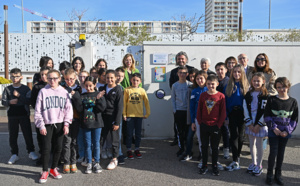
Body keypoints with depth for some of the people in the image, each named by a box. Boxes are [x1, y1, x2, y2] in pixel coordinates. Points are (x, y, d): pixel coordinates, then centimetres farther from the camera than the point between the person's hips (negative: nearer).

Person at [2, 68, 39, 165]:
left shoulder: (26, 88, 0)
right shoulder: (7, 89, 6)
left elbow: (29, 101, -8)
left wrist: (19, 96, -19)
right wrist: (10, 102, -16)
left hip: (24, 115, -2)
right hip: (12, 115, 2)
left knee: (28, 134, 2)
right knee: (12, 136, 8)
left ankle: (31, 152, 17)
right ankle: (14, 154, 20)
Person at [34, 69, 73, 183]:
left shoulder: (64, 92, 4)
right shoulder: (43, 91, 1)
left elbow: (68, 109, 4)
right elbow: (38, 110, 1)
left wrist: (66, 124, -3)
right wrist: (41, 126, -5)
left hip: (60, 124, 2)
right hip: (47, 124, -1)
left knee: (58, 148, 6)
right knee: (46, 148, -2)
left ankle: (53, 169, 24)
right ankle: (45, 171, 14)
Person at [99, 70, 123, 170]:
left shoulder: (118, 90, -7)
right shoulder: (102, 89, 8)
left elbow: (120, 108, -9)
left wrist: (117, 122, -13)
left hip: (113, 118, -4)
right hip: (103, 117, 4)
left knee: (115, 139, 5)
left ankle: (114, 159, 18)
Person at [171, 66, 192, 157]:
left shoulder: (190, 85, -2)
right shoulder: (175, 85, 4)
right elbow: (173, 98, 7)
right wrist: (174, 110, 0)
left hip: (188, 111, -1)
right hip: (178, 111, 1)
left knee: (187, 130, 4)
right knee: (180, 131, 7)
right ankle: (181, 148, 18)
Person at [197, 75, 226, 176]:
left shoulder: (221, 96, -7)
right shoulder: (203, 95, 1)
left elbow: (223, 112, -5)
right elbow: (199, 110, 5)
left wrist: (219, 124, -7)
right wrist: (200, 122, 0)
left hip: (215, 126, -2)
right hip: (204, 125, 2)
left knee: (215, 147, 10)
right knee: (204, 146, 12)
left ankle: (215, 166, 25)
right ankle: (204, 166, 25)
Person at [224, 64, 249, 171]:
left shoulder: (246, 86, 3)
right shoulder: (228, 86, 4)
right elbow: (225, 101, 2)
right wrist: (225, 116, -4)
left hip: (242, 113, 1)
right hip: (232, 113, 0)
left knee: (240, 136, 9)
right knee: (234, 136, -4)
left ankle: (237, 158, 24)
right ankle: (236, 161, -2)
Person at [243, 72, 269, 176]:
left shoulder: (265, 95, -7)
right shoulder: (248, 94, 6)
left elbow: (265, 111, -11)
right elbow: (246, 109, 1)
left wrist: (258, 125, -13)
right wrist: (249, 124, -6)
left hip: (260, 123, -4)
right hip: (250, 123, 4)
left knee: (259, 145, 3)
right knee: (252, 144, 13)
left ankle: (259, 165, 19)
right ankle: (253, 163, 29)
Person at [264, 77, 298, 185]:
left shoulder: (293, 101, 0)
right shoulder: (272, 100, -5)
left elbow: (295, 119, 3)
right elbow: (267, 116, -4)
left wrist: (288, 131, -7)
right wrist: (274, 128, -12)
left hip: (285, 133, 2)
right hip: (273, 131, -2)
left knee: (281, 153, 12)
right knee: (273, 152, -2)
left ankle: (278, 175, 27)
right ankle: (269, 175, 14)